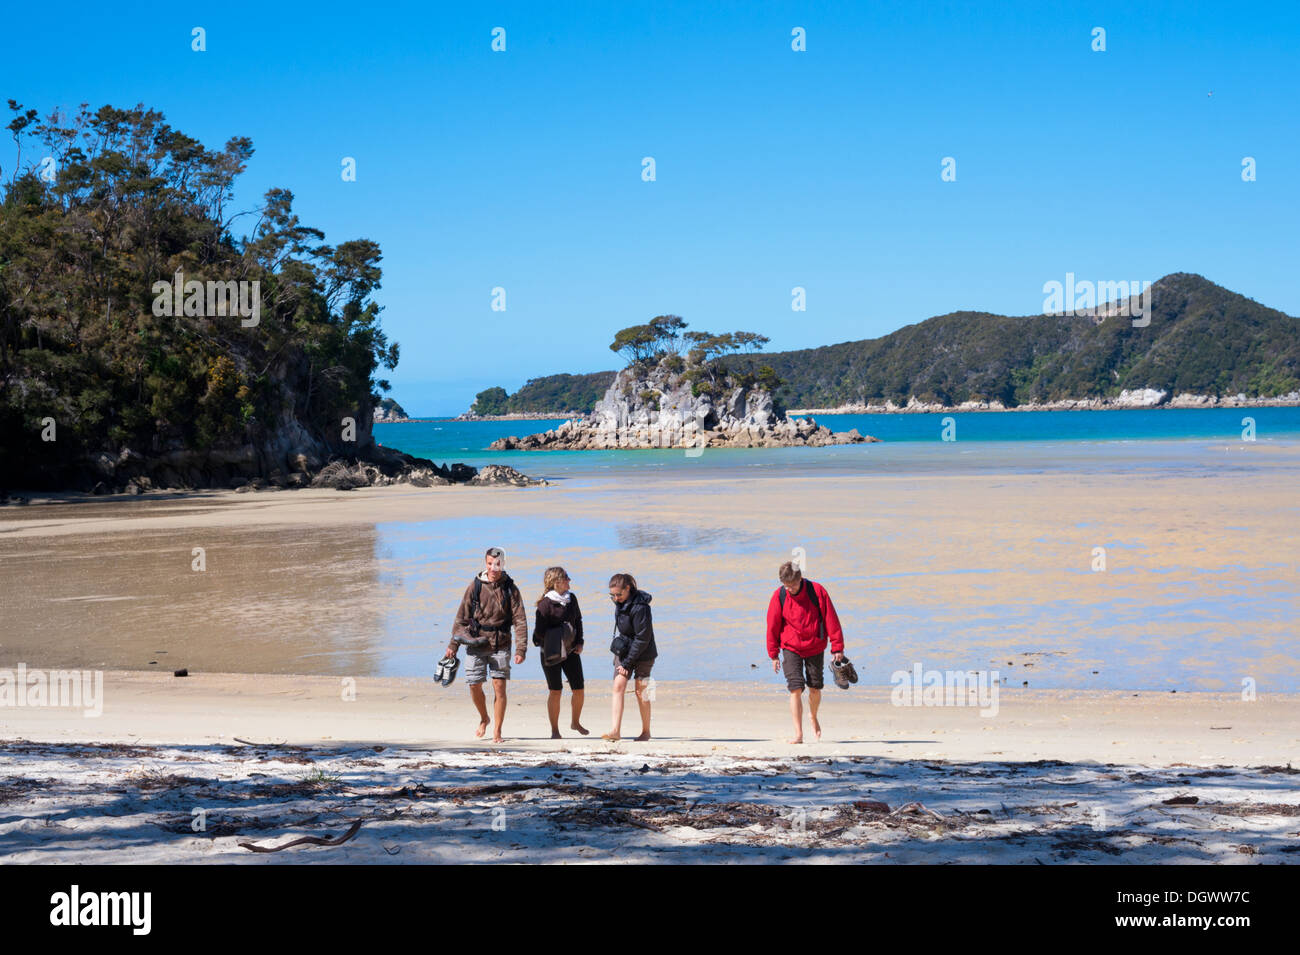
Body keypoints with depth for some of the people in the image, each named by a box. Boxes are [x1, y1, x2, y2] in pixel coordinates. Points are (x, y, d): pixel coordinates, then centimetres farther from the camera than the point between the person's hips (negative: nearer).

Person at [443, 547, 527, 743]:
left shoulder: (510, 588, -1)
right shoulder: (475, 586, 1)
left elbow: (520, 620, -2)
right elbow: (462, 617, 6)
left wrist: (521, 649, -11)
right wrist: (453, 644, 3)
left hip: (500, 645, -1)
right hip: (476, 644, 1)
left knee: (499, 686, -6)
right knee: (475, 686, 1)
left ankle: (497, 731, 5)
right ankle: (484, 719, 29)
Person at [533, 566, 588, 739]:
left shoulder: (572, 598, 4)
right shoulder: (545, 604, -14)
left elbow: (578, 620, 16)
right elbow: (539, 632, -13)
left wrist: (579, 642, 6)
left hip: (570, 650, 5)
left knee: (578, 689, 3)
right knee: (555, 691, -3)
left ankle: (575, 722, 27)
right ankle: (555, 730, 9)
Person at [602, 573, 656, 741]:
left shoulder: (640, 607, -24)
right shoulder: (620, 602, 0)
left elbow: (642, 638, -22)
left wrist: (627, 663, -19)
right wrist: (621, 660, 13)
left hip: (642, 654, -6)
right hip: (624, 650, 6)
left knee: (641, 692, 2)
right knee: (618, 686, -8)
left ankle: (646, 731, 18)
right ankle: (615, 731, -15)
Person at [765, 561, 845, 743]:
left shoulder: (817, 591, -12)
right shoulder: (779, 596, -10)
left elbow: (831, 619, -7)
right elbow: (773, 626, -1)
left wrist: (837, 647, -7)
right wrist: (774, 654, 2)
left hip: (815, 648, 0)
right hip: (791, 648, 0)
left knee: (815, 688, 8)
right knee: (796, 689, -13)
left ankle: (813, 716, 40)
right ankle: (798, 734, -11)